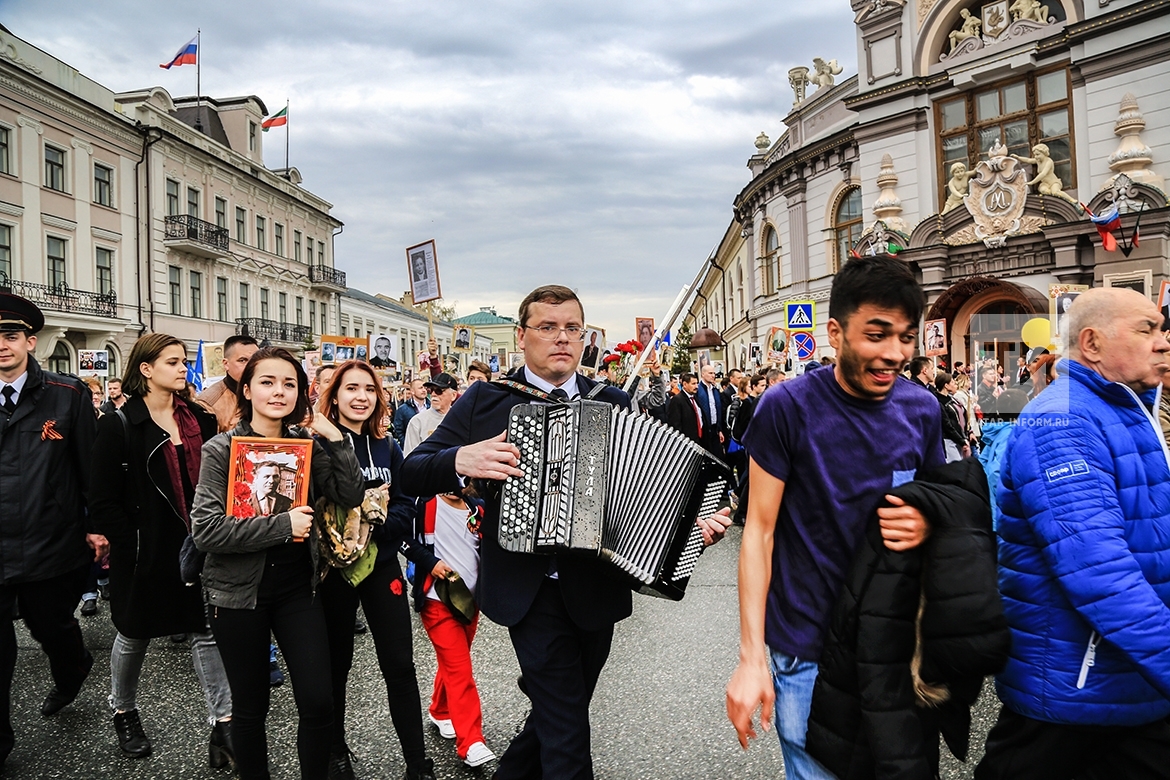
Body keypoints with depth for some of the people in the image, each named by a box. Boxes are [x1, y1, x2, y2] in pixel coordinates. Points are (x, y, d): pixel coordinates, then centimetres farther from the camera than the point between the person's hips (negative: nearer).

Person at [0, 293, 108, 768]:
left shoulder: (68, 396, -6)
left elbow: (91, 466, -3)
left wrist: (97, 527, -3)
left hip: (52, 547, -1)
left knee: (52, 628, 17)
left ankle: (70, 675, 51)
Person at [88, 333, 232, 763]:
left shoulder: (199, 418, 5)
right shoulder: (119, 425, -8)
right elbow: (103, 501, -10)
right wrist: (133, 545, -13)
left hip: (197, 546, 3)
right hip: (146, 553, -3)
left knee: (208, 630, 4)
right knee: (134, 634, 16)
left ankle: (223, 723, 10)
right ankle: (123, 713, 40)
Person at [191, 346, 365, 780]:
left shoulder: (308, 444, 3)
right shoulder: (221, 450, -8)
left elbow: (351, 496, -7)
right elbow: (205, 529, -17)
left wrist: (335, 438, -15)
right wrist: (282, 525, -20)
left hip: (297, 586, 2)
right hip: (239, 590, -2)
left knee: (318, 701, 1)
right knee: (250, 707, 12)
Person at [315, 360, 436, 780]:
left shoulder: (387, 447, 5)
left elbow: (406, 508, 2)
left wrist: (377, 520, -16)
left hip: (381, 564, 3)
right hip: (333, 566, -3)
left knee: (400, 665, 4)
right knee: (335, 665, 13)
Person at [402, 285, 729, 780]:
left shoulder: (615, 404, 4)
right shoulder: (484, 400, -2)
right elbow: (414, 472, -2)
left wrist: (697, 522, -13)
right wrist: (462, 460, -22)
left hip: (596, 589, 4)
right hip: (529, 589, -3)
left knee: (557, 709, 21)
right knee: (566, 726, -3)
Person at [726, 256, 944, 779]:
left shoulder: (922, 410, -3)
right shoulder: (788, 407, -16)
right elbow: (759, 530, -13)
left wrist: (927, 523, -14)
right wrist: (752, 657, -15)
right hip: (807, 654, -4)